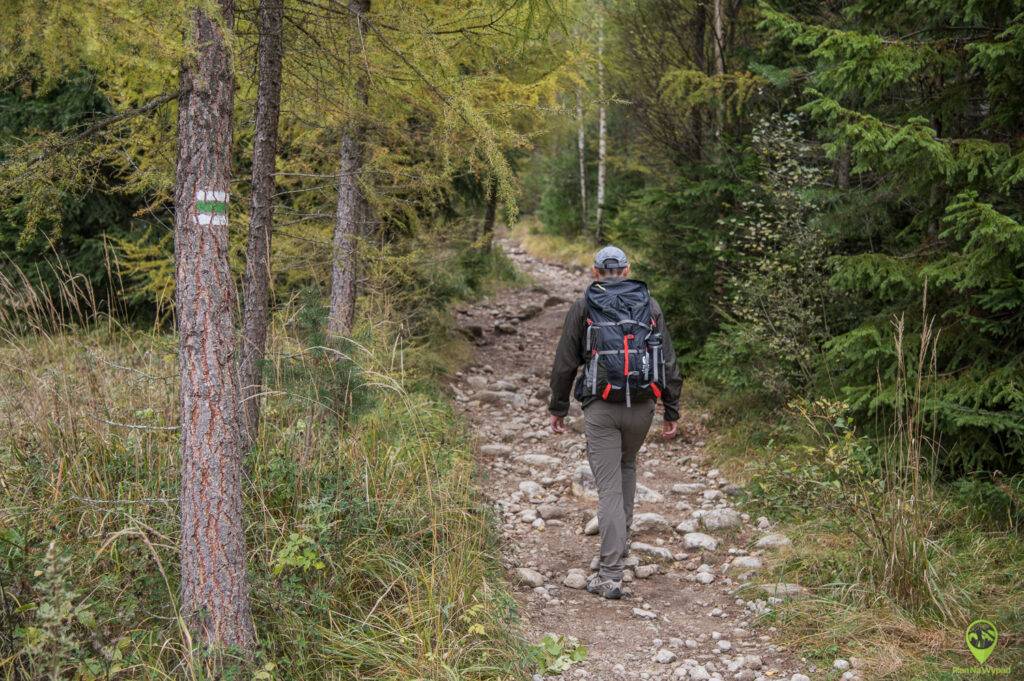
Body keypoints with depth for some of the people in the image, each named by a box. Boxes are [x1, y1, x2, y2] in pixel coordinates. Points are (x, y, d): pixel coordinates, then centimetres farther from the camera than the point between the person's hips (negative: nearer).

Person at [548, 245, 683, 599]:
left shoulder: (583, 306, 3)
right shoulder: (650, 304, 8)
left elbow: (565, 362, 3)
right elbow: (668, 361, 6)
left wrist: (557, 407, 13)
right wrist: (672, 411, 11)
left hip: (601, 407, -2)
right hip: (642, 405, 3)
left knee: (609, 487, -2)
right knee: (627, 466, 29)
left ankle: (611, 576, -5)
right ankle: (621, 539, 37)